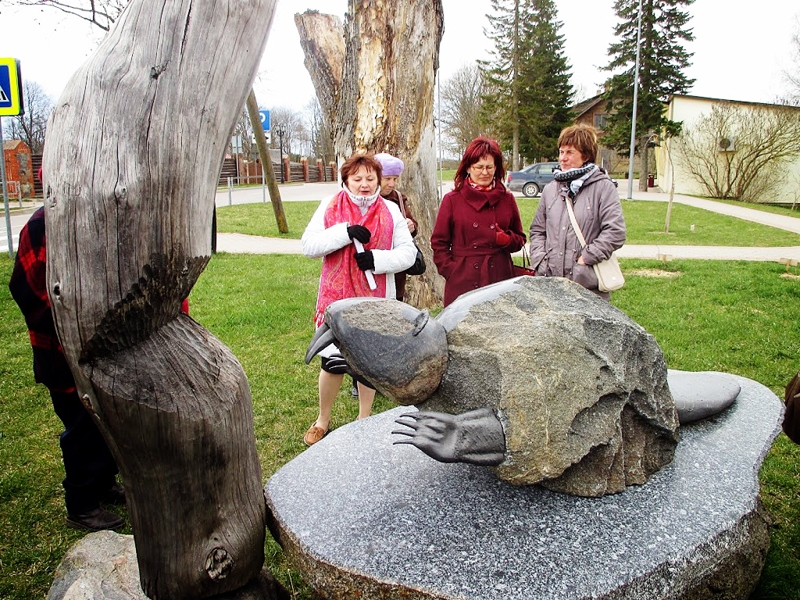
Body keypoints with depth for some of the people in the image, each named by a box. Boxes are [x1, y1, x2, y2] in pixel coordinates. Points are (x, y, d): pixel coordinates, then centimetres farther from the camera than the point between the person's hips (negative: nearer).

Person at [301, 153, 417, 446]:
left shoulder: (391, 210, 4)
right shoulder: (330, 207, 2)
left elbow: (408, 253, 1)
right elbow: (309, 245, -8)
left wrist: (376, 259, -17)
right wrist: (346, 232, -20)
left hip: (375, 298, 1)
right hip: (337, 297, -1)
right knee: (333, 361, 1)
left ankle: (364, 418, 31)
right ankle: (323, 419, 25)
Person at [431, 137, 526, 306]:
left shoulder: (507, 199, 11)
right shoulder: (452, 200, 4)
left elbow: (520, 239, 17)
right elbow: (438, 243, 5)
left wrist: (507, 240, -5)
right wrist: (451, 271, -7)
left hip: (500, 279, 2)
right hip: (462, 282, -2)